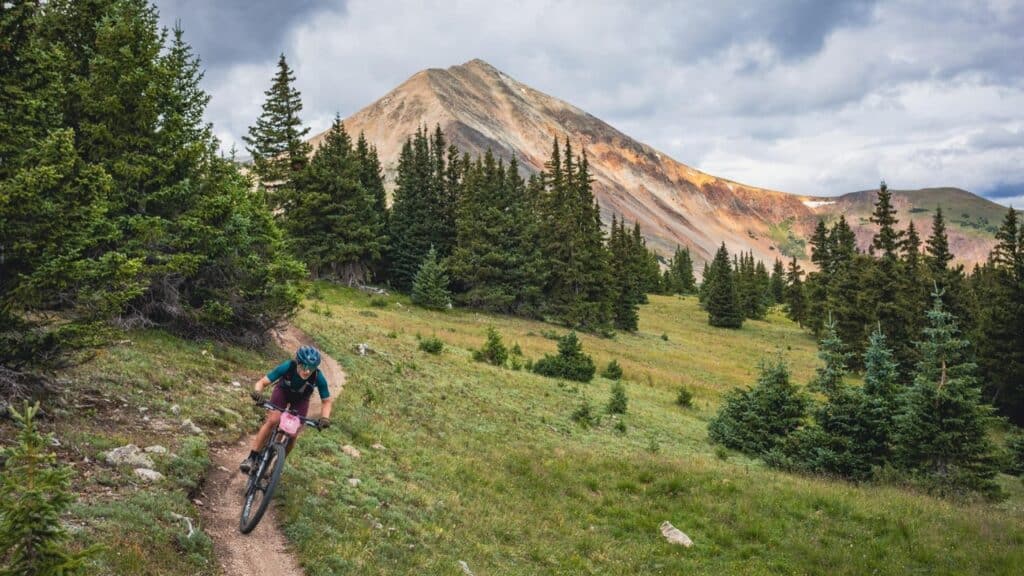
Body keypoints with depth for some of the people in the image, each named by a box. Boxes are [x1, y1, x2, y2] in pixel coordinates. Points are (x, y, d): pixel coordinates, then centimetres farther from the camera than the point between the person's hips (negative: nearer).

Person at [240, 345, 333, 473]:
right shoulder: (287, 367, -37)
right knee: (272, 420, -24)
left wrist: (325, 417, -37)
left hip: (301, 399, 1)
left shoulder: (318, 377, -34)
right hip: (283, 392, -1)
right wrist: (257, 392, -52)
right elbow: (263, 382, -31)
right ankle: (251, 458, -17)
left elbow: (326, 401, -20)